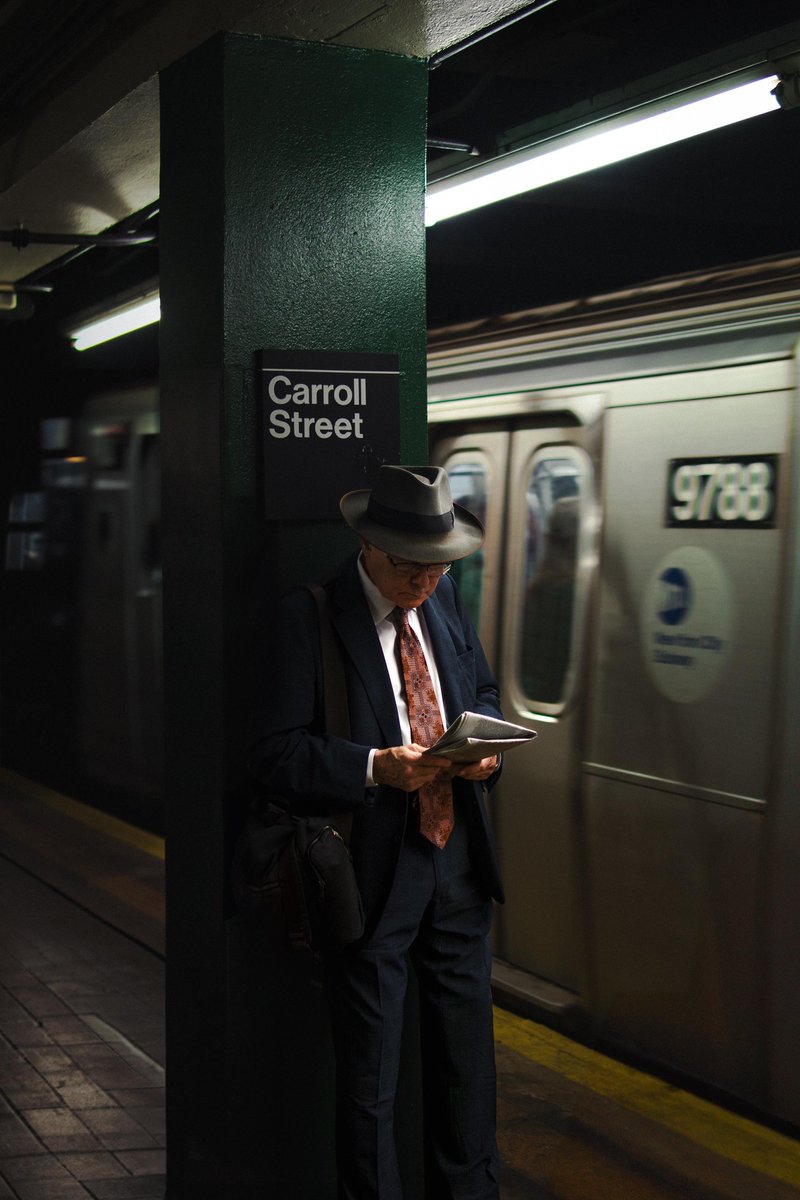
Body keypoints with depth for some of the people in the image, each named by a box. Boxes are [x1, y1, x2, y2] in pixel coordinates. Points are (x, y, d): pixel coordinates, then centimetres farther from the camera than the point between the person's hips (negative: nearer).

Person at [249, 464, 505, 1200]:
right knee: (369, 1078, 6)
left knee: (468, 1057, 19)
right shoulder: (308, 617, -13)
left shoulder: (445, 601, 6)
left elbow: (484, 690, 19)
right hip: (373, 874, -6)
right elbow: (277, 750, -16)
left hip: (457, 860, 6)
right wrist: (378, 767, -28)